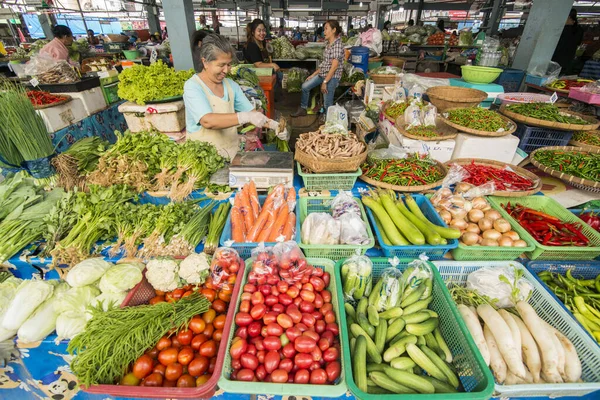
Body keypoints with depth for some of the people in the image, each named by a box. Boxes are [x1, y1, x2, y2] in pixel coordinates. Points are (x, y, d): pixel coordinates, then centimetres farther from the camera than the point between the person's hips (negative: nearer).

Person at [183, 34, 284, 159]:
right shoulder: (192, 86, -9)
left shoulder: (231, 85, 8)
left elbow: (251, 112, 8)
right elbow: (207, 121, -24)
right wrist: (246, 117, -30)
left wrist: (273, 125, -10)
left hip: (233, 152, 5)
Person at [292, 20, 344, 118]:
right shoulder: (328, 44, 12)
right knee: (305, 86, 9)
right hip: (322, 73, 9)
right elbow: (324, 63, 16)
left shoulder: (337, 45, -15)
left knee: (328, 104, -6)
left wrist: (325, 82, -23)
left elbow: (334, 66, -21)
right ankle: (303, 109, 23)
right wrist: (313, 75, 14)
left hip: (332, 76, -9)